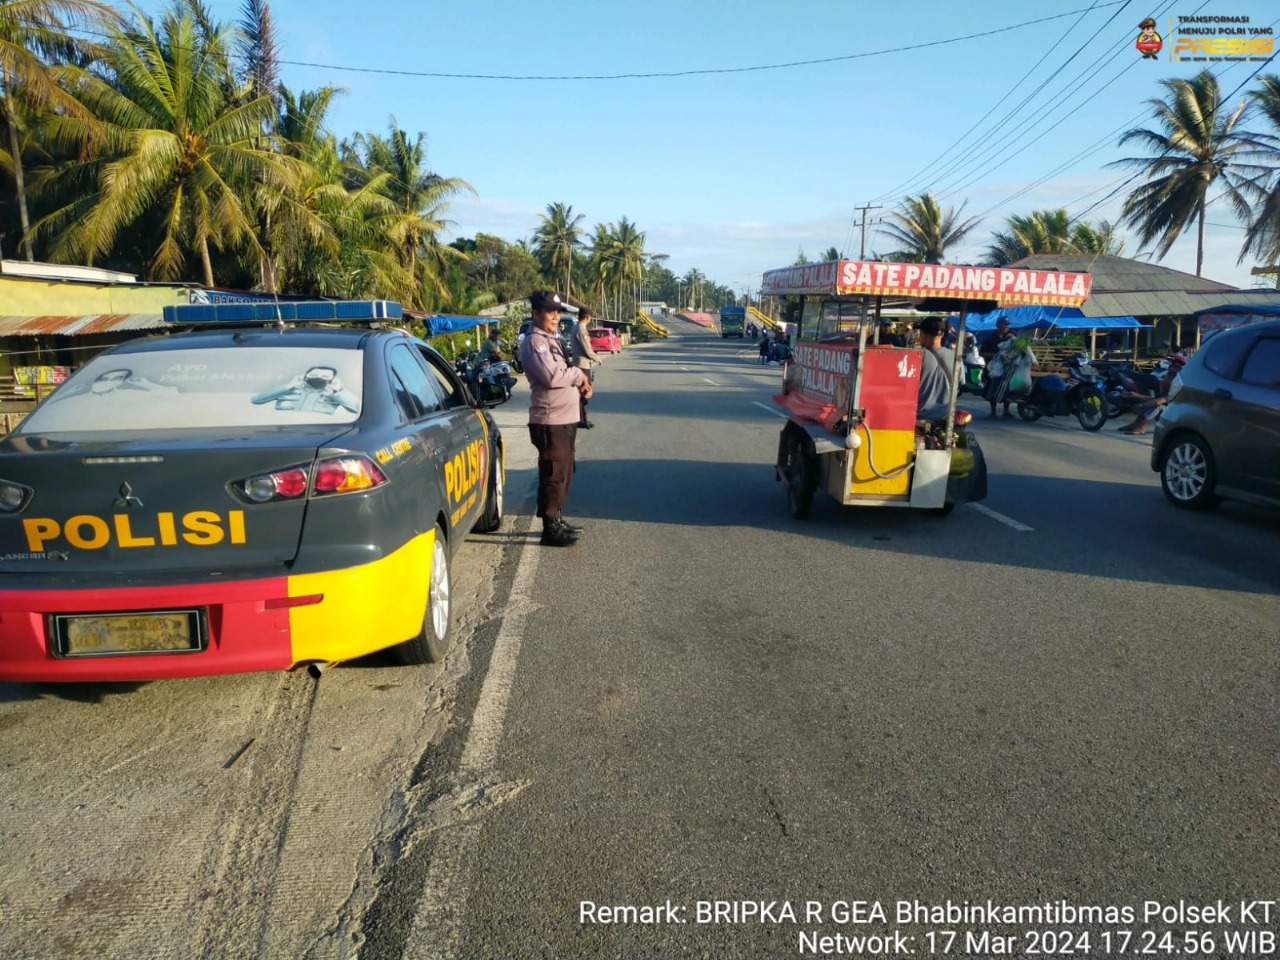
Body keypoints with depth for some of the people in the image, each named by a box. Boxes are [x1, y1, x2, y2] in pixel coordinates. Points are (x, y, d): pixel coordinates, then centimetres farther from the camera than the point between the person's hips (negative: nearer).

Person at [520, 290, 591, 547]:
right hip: (550, 421, -10)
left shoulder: (553, 340, 17)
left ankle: (557, 519, 32)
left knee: (565, 473, 19)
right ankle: (550, 529, 2)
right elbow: (552, 377, -25)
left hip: (566, 418, 10)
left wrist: (581, 385, 2)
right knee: (553, 475, -6)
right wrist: (578, 374, -9)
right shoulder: (534, 342, -14)